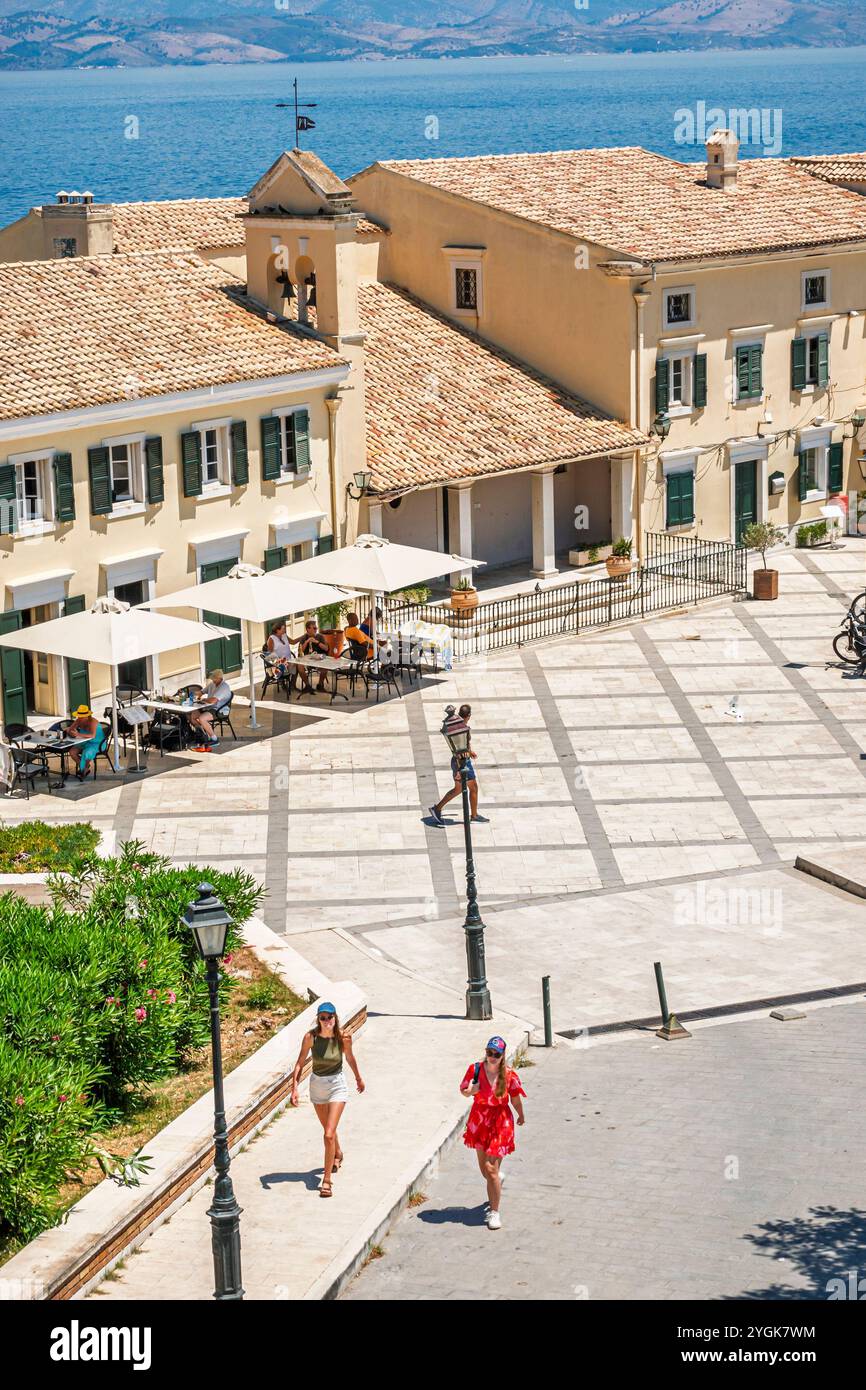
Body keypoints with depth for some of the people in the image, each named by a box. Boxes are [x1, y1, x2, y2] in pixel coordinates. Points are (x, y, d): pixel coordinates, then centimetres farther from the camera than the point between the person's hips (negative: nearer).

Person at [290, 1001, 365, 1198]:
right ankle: (338, 1155, 56)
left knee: (329, 1134, -13)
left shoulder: (343, 1037, -17)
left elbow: (350, 1058, 3)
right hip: (317, 1084, 3)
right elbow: (300, 1063, -8)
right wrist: (294, 1087, -17)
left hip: (337, 1085, -3)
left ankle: (327, 1179, -4)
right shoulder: (310, 1037, -17)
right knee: (328, 1129, 25)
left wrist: (358, 1079, 17)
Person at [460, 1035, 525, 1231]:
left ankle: (494, 1212, 2)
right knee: (484, 1169, 17)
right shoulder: (476, 1069, -8)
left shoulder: (509, 1075, -13)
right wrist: (471, 1090, -18)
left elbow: (515, 1099, 1)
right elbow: (463, 1090, 4)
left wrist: (521, 1116, 14)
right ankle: (497, 1179, 54)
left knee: (491, 1169, -10)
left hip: (500, 1122, -3)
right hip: (479, 1120, 3)